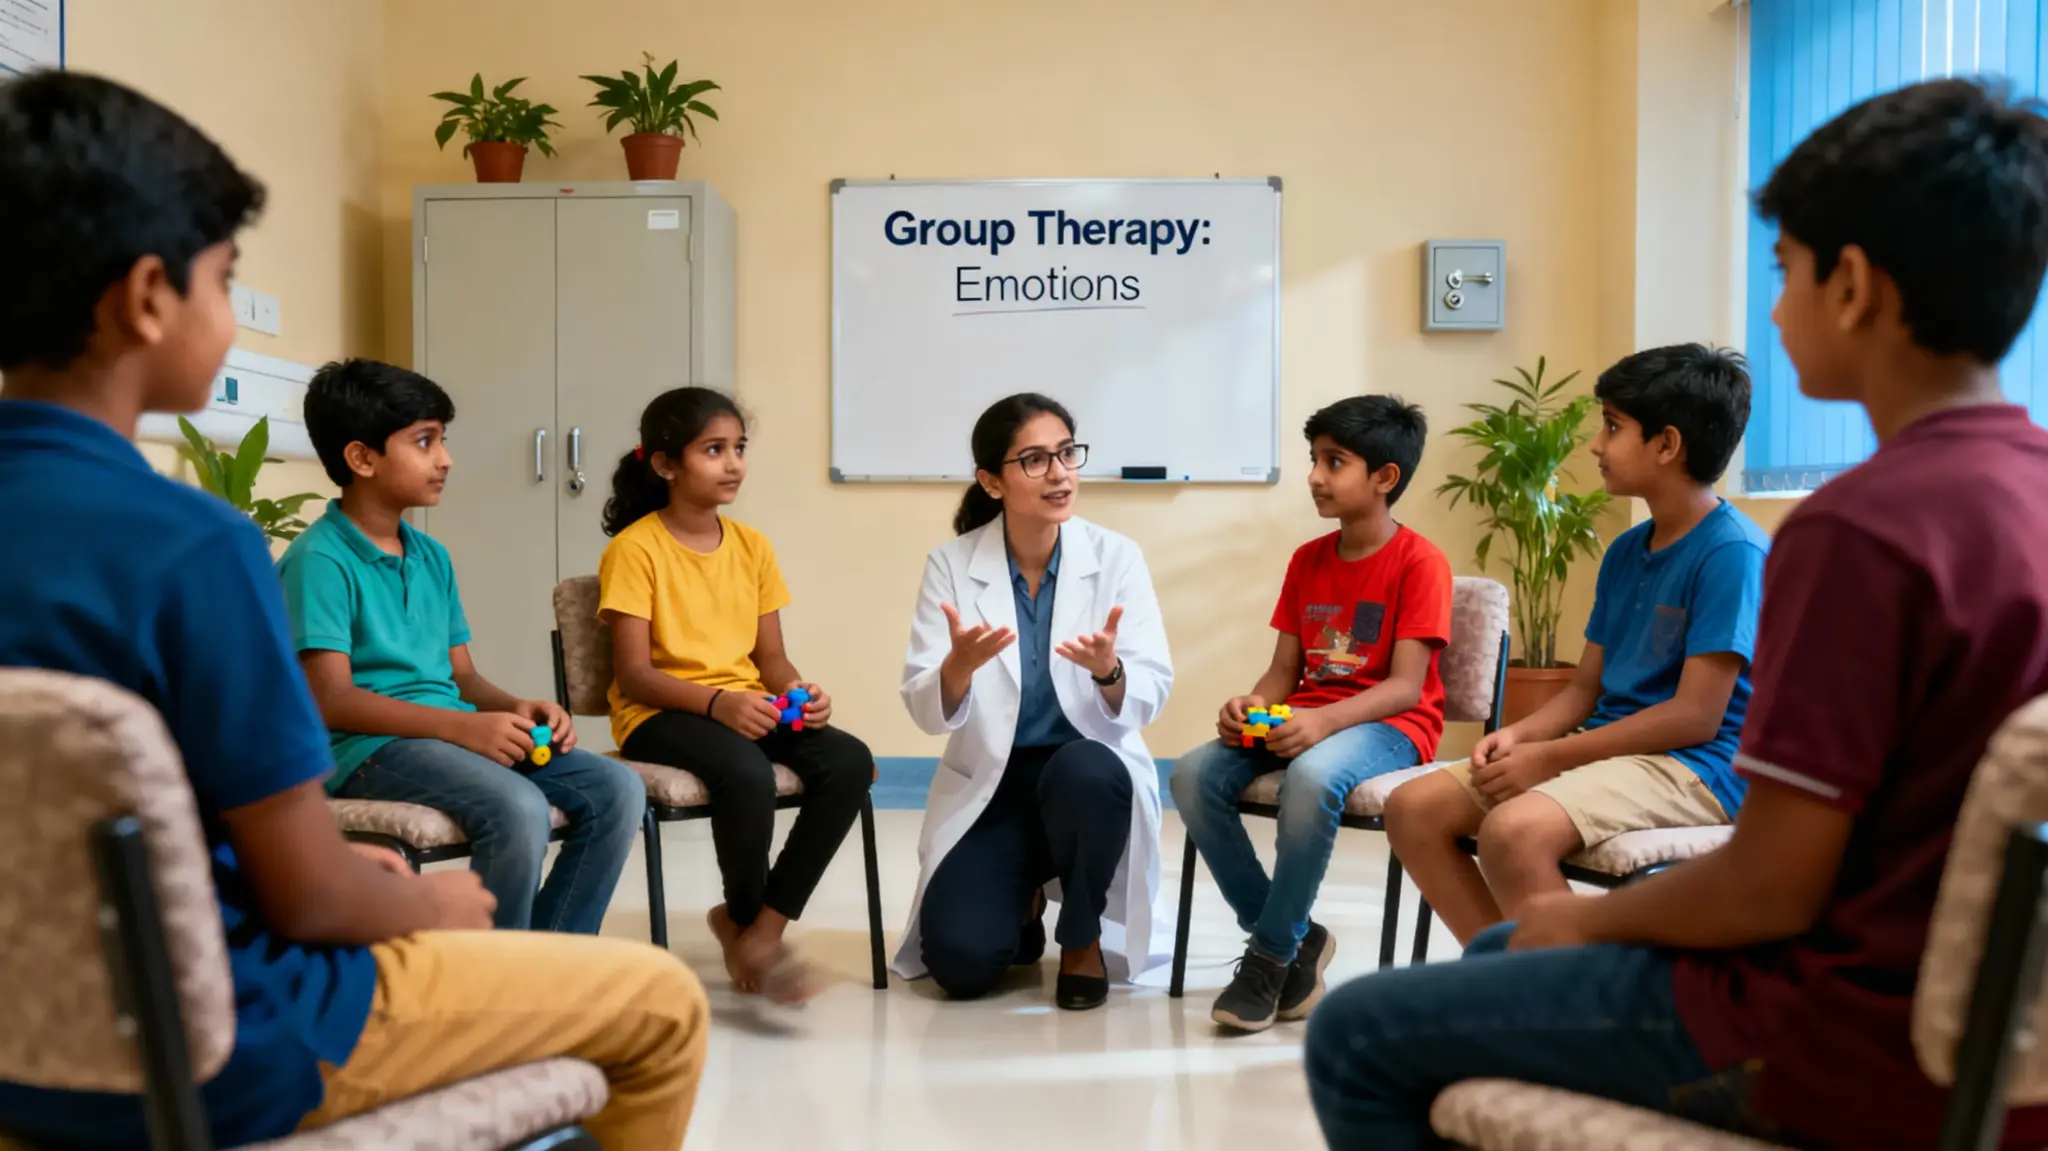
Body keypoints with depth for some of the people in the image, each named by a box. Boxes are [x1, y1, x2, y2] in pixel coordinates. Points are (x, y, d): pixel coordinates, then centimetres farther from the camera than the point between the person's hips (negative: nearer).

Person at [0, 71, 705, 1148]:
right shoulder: (189, 542, -26)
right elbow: (308, 897, -20)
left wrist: (332, 861, 12)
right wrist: (434, 904, 0)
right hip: (208, 1054, -8)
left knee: (395, 903, 34)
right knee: (663, 1003, 6)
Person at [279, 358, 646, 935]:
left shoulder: (433, 556, 16)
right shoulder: (320, 559, -8)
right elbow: (331, 701, -16)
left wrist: (515, 709, -5)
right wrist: (462, 724, -24)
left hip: (456, 735, 8)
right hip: (369, 747, -8)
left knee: (618, 790, -8)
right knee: (517, 809, -33)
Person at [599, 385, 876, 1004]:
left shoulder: (753, 545, 11)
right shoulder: (635, 549, -6)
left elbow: (771, 657, 11)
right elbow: (632, 674, -12)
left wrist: (799, 691, -12)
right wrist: (716, 701, -28)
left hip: (747, 707, 6)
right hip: (660, 715, -5)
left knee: (851, 761, -22)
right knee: (746, 773, -37)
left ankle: (759, 929, -13)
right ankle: (747, 921, -8)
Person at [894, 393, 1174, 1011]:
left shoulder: (1115, 555, -7)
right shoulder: (951, 564, -6)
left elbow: (1151, 694, -12)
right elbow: (926, 712, -12)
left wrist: (1108, 671, -36)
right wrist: (959, 666, -34)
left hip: (1092, 772, 0)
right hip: (989, 787, 0)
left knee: (1083, 771, -37)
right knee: (959, 962, -19)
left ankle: (1082, 937, -5)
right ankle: (1021, 904, 21)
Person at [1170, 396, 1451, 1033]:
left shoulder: (1420, 562, -8)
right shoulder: (1307, 560, 11)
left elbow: (1405, 686, -16)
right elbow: (1284, 670, 9)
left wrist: (1325, 720, -32)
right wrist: (1249, 707, -13)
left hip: (1389, 725, -6)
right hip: (1306, 718, 6)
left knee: (1313, 777, -39)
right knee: (1193, 776, -19)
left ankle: (1272, 956, -19)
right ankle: (1294, 939, -6)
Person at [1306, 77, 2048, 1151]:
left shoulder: (1860, 529, -25)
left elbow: (1768, 891, -22)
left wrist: (1592, 917, -3)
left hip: (1846, 1052, -9)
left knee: (1358, 1035, -1)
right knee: (1497, 956, 25)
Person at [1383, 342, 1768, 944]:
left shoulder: (1733, 552, -14)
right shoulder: (1625, 551, 13)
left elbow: (1696, 716, -18)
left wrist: (1549, 757, -16)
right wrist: (1519, 734, -5)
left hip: (1694, 767, -9)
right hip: (1611, 750, 9)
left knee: (1514, 831, -35)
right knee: (1414, 809, -5)